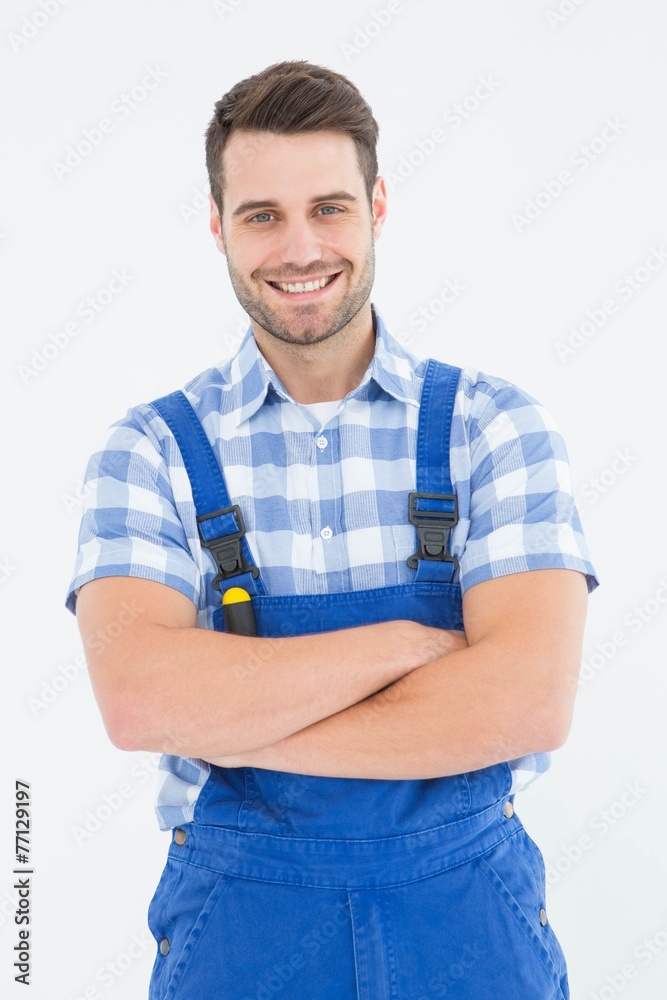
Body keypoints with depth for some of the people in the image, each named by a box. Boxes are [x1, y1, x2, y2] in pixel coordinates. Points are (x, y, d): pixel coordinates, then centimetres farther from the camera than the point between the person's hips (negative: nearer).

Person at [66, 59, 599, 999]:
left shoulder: (497, 426, -6)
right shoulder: (152, 450, -5)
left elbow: (531, 702, -18)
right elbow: (137, 700, -21)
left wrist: (232, 728, -18)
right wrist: (414, 641, -19)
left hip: (468, 911, 1)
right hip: (236, 916, 0)